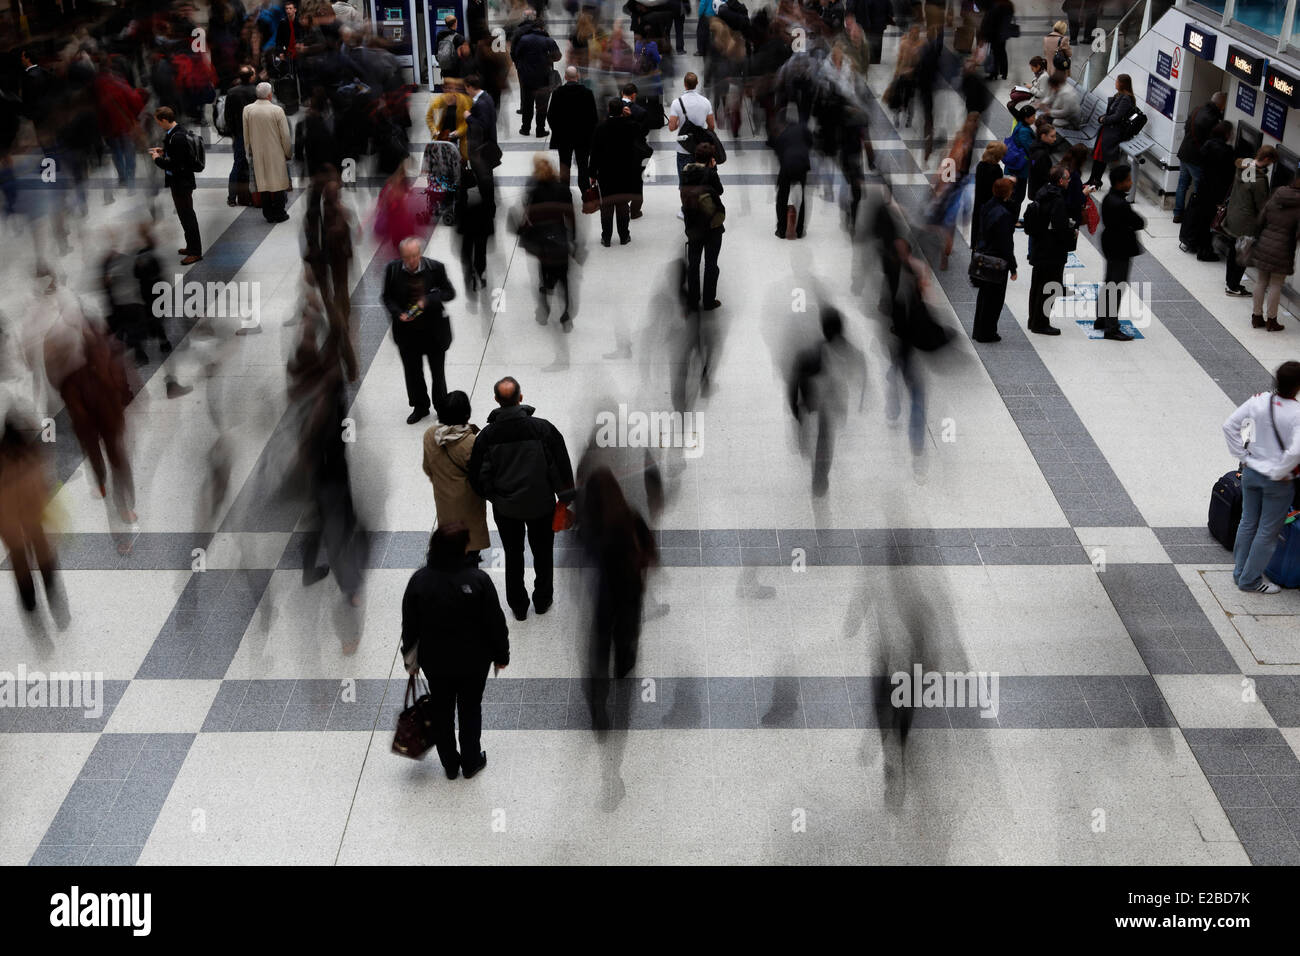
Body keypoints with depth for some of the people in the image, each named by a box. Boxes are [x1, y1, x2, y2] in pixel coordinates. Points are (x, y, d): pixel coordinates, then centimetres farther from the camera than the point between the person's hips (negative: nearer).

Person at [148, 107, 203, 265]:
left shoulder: (177, 137, -25)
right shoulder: (180, 131, 5)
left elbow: (173, 163, -26)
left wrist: (157, 158, -11)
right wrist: (163, 150, 10)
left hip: (181, 183, -10)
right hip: (181, 181, 10)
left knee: (187, 216, -1)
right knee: (186, 214, 19)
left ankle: (195, 252, 6)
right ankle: (192, 246, 30)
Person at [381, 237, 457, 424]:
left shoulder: (435, 267, -13)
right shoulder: (392, 269, -8)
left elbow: (450, 293, -5)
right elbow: (388, 297, 2)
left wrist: (428, 300, -21)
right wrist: (398, 314, -16)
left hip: (434, 330, -2)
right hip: (407, 330, 2)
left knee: (438, 372, 12)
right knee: (412, 371, 15)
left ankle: (442, 408, 31)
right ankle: (420, 407, 35)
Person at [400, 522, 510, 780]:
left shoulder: (419, 580, -15)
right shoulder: (478, 579, -22)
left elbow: (409, 626, -4)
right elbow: (495, 623, -13)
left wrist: (410, 659, 10)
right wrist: (501, 655, 2)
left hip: (435, 662, 2)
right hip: (473, 662, -1)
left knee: (442, 712, 19)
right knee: (470, 710, 18)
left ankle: (450, 766, 33)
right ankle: (471, 763, 33)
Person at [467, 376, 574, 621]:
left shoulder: (487, 435, -14)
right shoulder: (543, 428, -16)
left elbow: (477, 473, -8)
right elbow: (561, 465, -10)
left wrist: (489, 495, 11)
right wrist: (565, 498, 2)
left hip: (505, 508, 1)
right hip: (541, 504, -1)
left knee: (513, 555, 20)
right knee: (542, 553, 21)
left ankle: (518, 606, 33)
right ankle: (542, 600, 37)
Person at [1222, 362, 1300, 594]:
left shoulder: (1259, 401, -10)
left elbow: (1229, 426, -6)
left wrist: (1243, 457, 1)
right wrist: (1279, 473, -16)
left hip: (1251, 472, 5)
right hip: (1277, 481, -5)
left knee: (1248, 523, 20)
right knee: (1268, 532, 11)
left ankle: (1239, 572, 32)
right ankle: (1250, 580, 21)